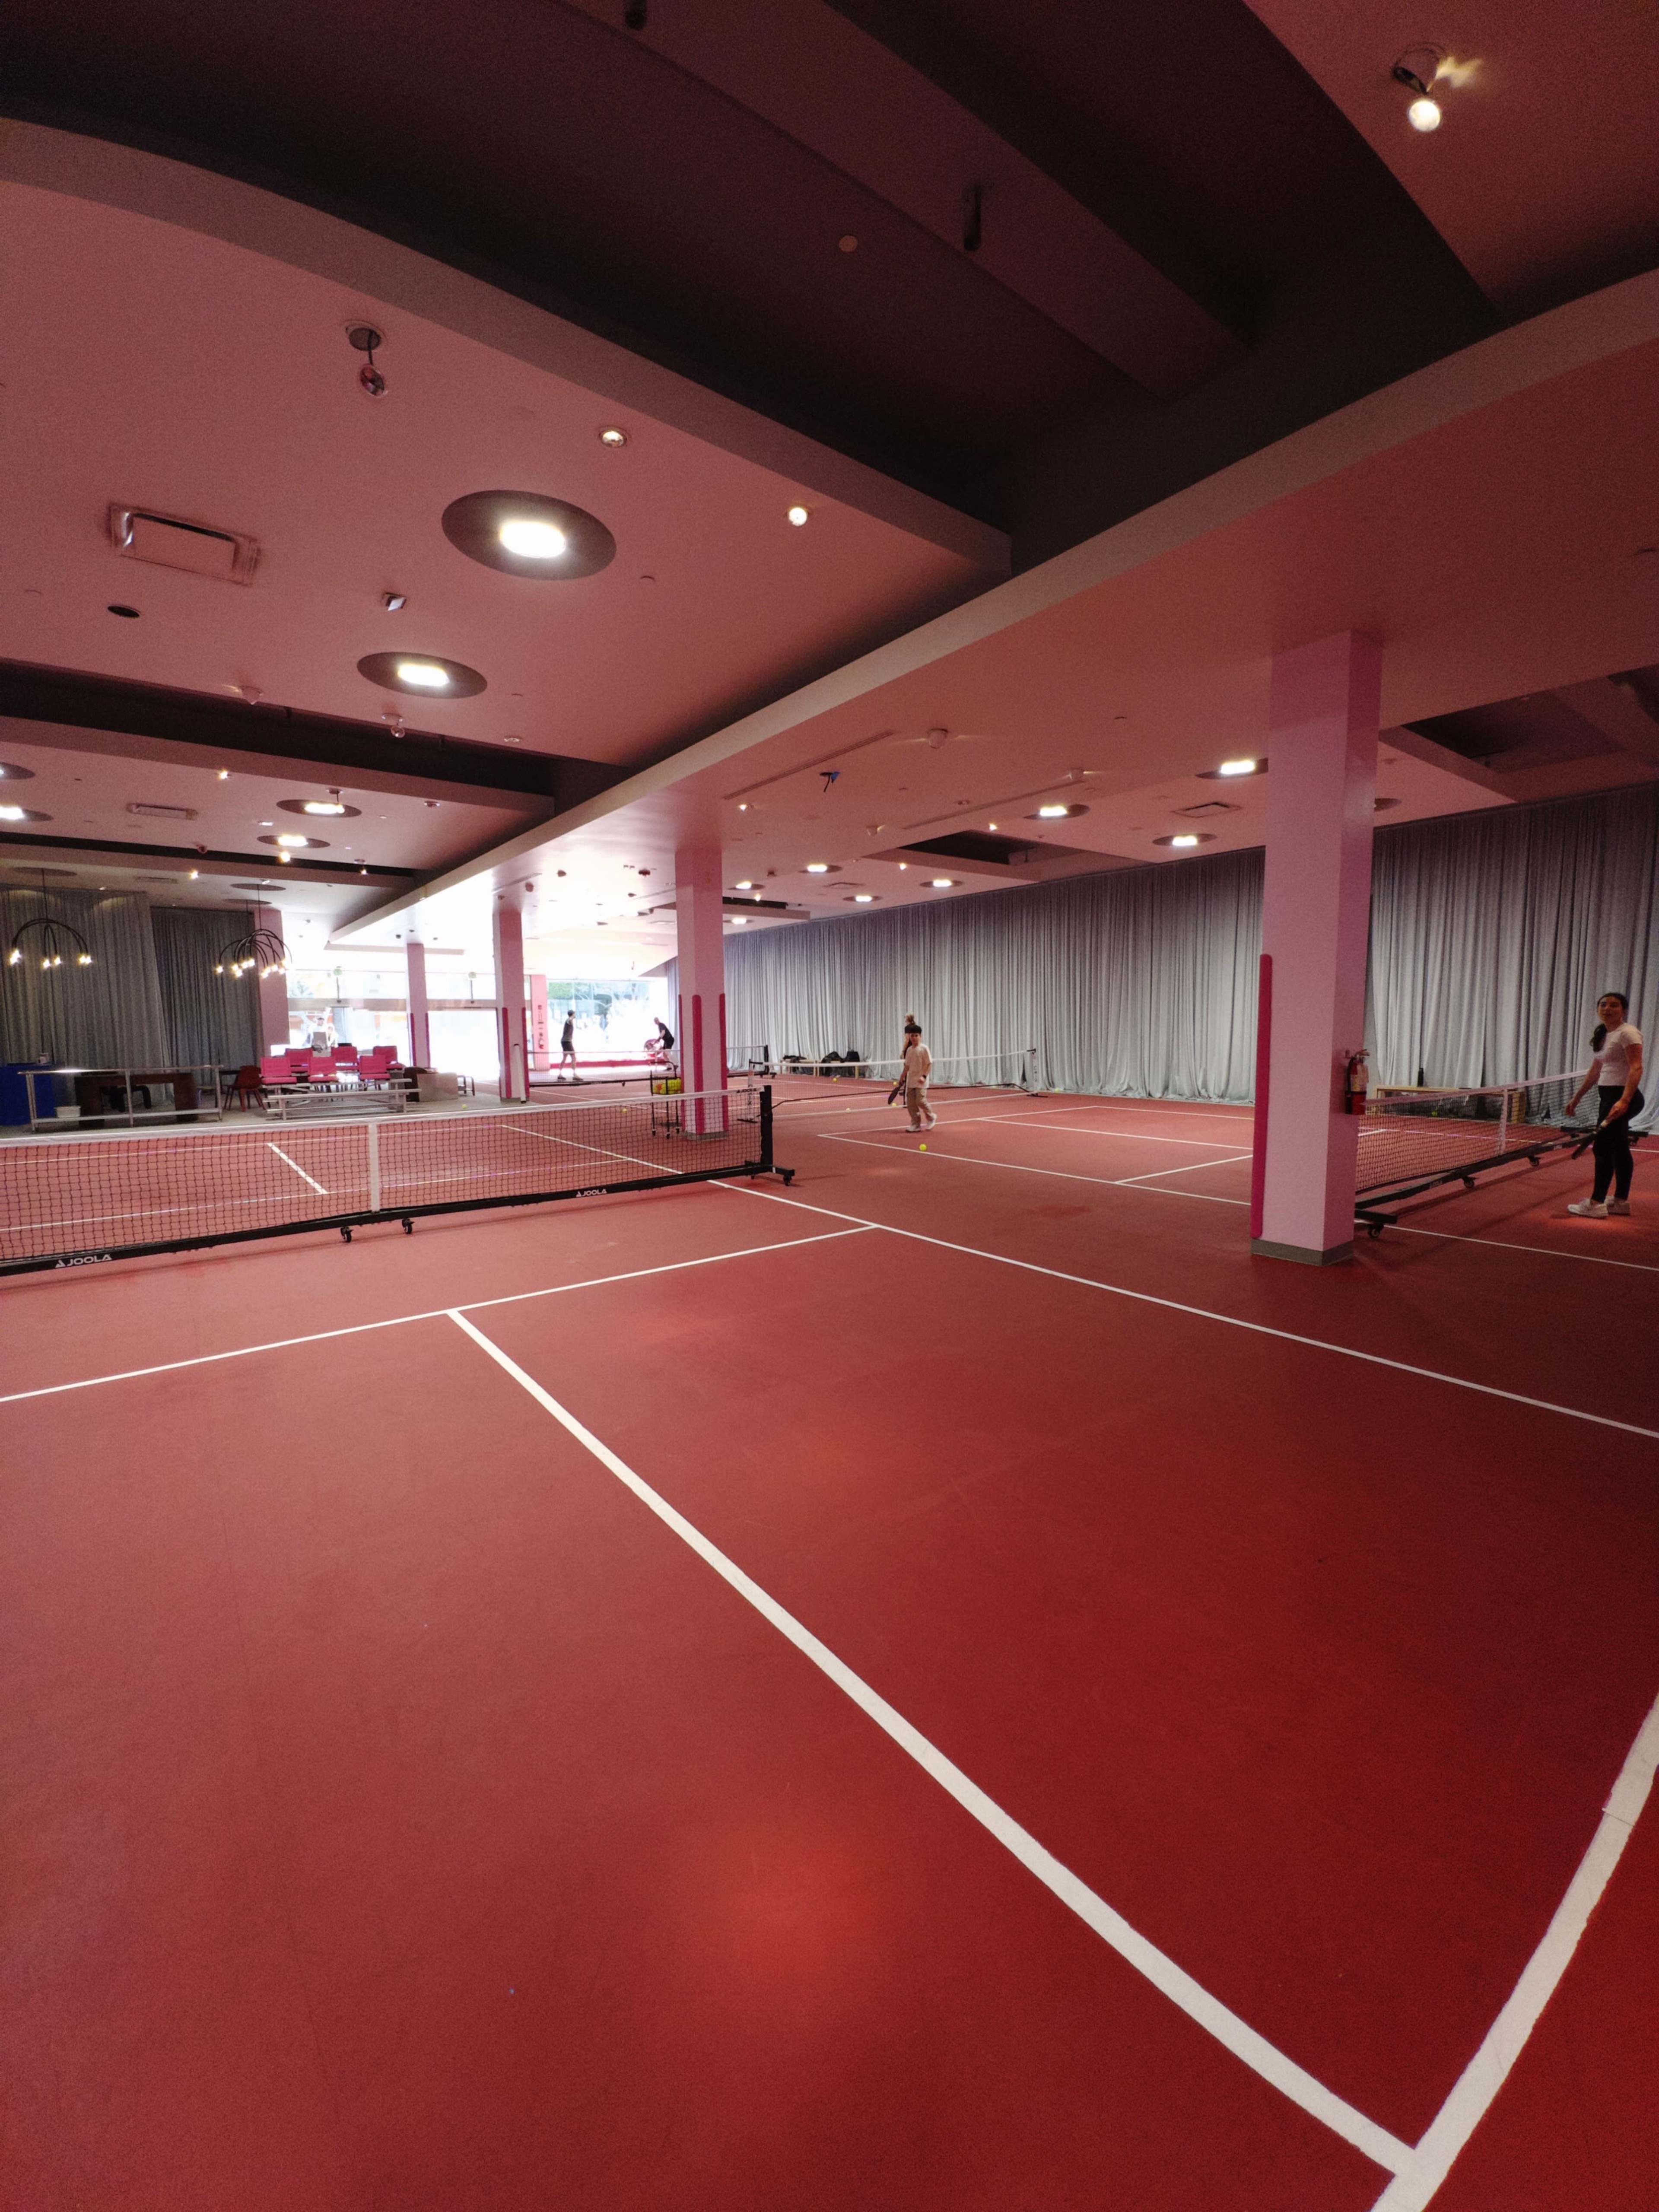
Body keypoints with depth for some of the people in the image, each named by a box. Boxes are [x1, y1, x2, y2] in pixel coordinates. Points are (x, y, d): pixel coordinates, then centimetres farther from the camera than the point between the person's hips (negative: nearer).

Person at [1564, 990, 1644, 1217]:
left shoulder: (1628, 1033, -13)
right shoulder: (1604, 1035, 14)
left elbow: (1636, 1068, -22)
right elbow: (1595, 1070, 22)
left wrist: (1624, 1101, -33)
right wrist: (1577, 1097, 24)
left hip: (1622, 1097, -10)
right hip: (1610, 1096, 10)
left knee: (1603, 1148, -8)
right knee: (1619, 1150, 13)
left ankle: (1596, 1204, -5)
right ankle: (1621, 1201, 21)